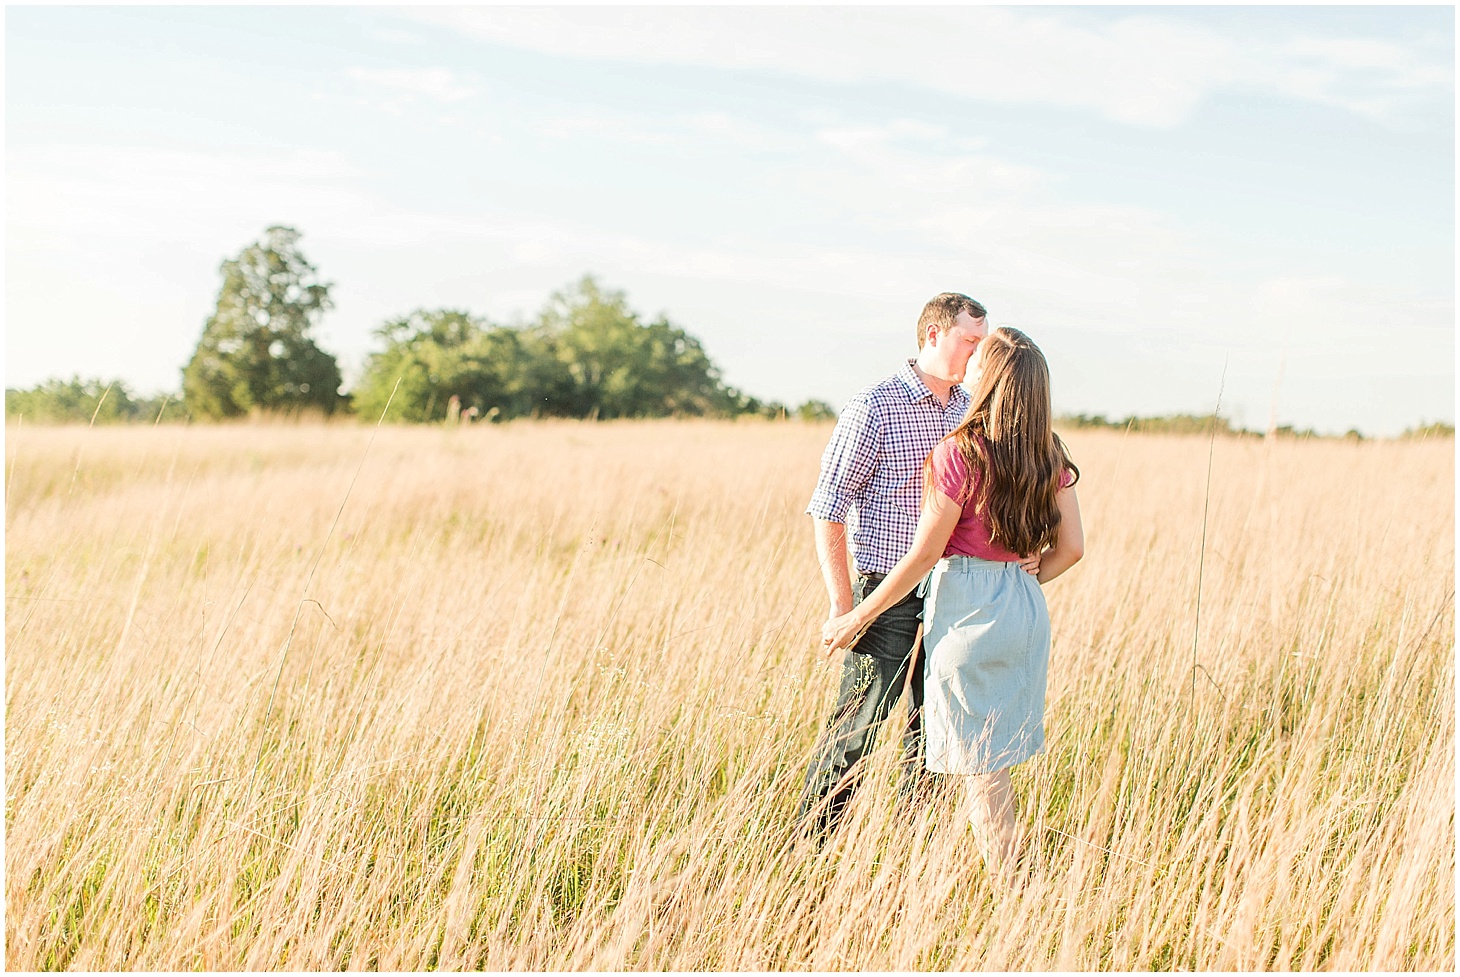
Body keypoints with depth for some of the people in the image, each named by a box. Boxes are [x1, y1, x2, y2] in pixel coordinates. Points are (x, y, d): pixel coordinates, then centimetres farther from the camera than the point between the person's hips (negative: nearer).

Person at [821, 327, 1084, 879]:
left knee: (980, 768, 4)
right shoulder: (1050, 456, 2)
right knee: (995, 761, 19)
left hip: (968, 608, -7)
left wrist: (856, 617, -6)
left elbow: (924, 554, -14)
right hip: (1026, 608, 7)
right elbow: (1070, 548, 5)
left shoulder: (960, 452, -16)